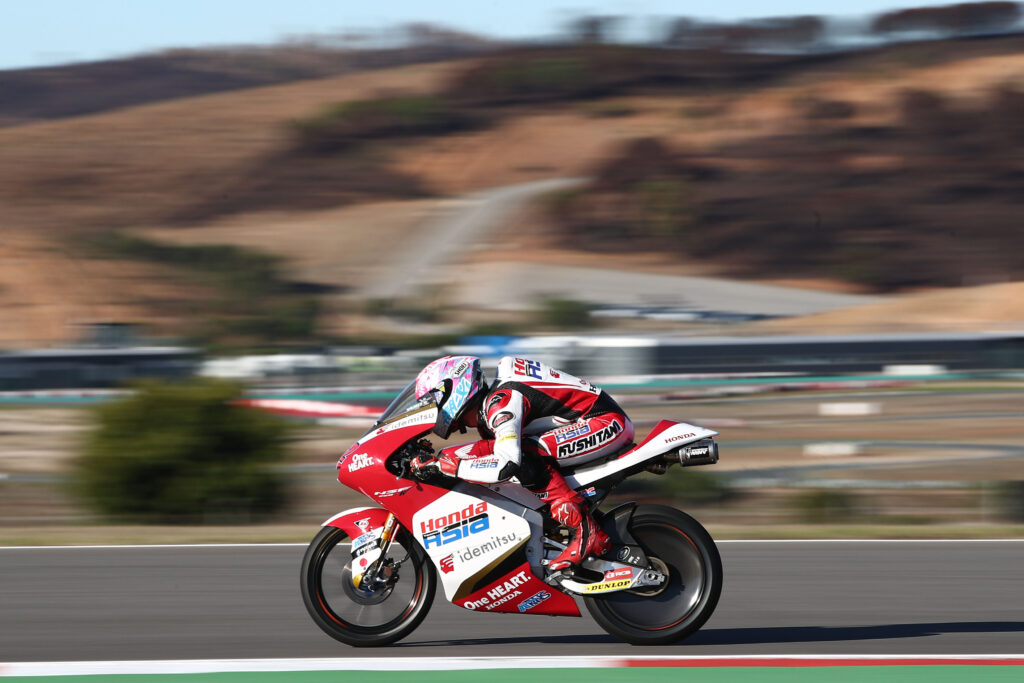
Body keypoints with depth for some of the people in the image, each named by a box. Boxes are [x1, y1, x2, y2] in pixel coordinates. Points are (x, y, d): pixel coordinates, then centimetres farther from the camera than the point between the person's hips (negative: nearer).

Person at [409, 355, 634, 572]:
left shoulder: (501, 400, -20)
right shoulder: (489, 406, 12)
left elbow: (505, 464, -32)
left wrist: (440, 465, -27)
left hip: (607, 422, -10)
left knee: (525, 455, -22)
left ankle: (585, 532, -22)